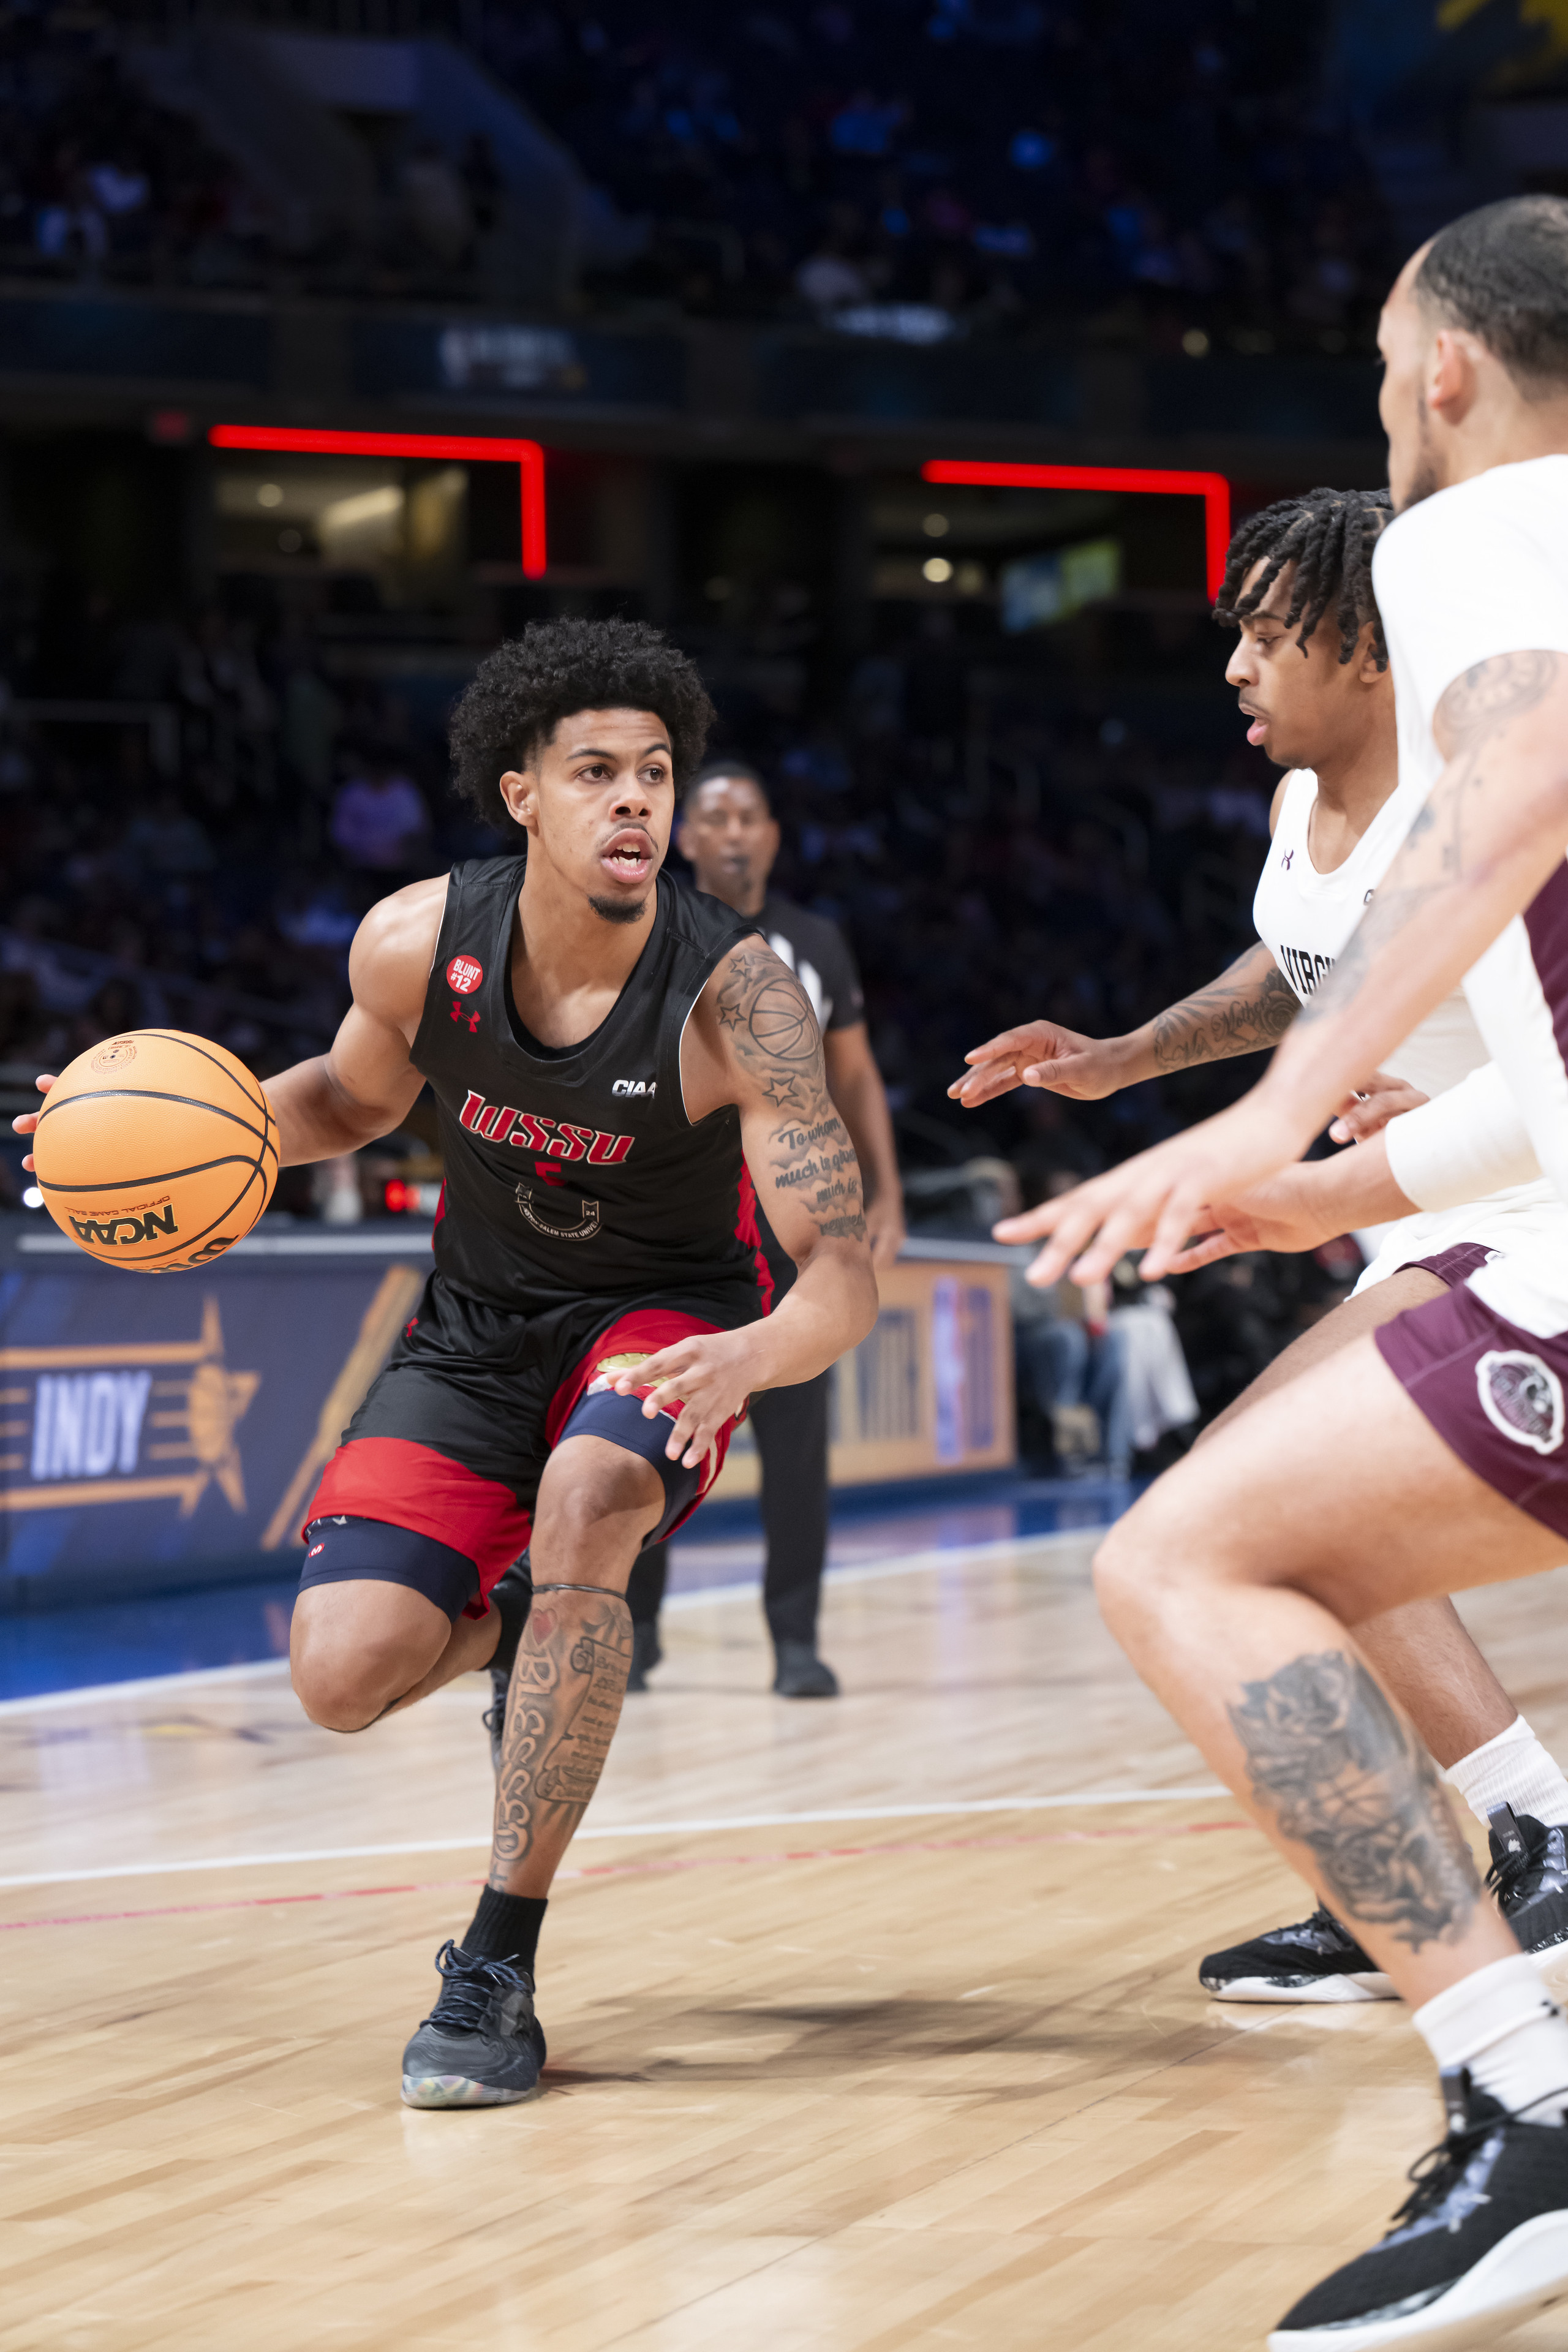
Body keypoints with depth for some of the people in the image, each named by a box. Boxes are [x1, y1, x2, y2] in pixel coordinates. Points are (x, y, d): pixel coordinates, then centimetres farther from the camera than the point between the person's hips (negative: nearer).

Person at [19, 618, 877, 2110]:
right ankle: (519, 1613, 26)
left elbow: (843, 1275, -29)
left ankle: (498, 1971, -27)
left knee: (587, 1500, -38)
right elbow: (356, 1098, 8)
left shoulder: (733, 992, -26)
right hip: (475, 1329, 3)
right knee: (341, 1679, -15)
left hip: (662, 1319, -3)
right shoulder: (416, 944, -16)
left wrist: (748, 1357, -52)